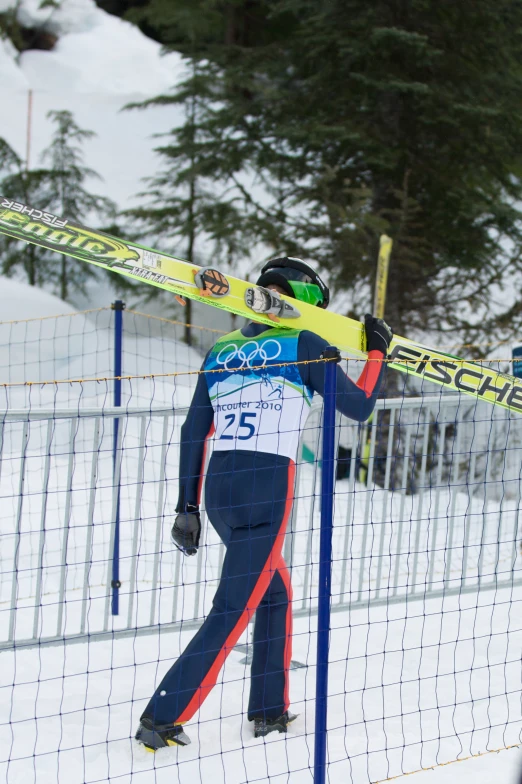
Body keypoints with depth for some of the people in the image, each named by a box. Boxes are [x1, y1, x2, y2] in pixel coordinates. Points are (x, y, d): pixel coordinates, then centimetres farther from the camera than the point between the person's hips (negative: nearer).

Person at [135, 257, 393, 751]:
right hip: (266, 487, -7)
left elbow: (194, 432, 13)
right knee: (231, 612, -5)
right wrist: (377, 351, 18)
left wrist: (187, 507, 16)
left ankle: (269, 711, 24)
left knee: (275, 592, 23)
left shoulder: (221, 350, 15)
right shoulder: (303, 345, -1)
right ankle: (161, 719, -10)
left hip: (218, 487, 7)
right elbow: (358, 407, 3)